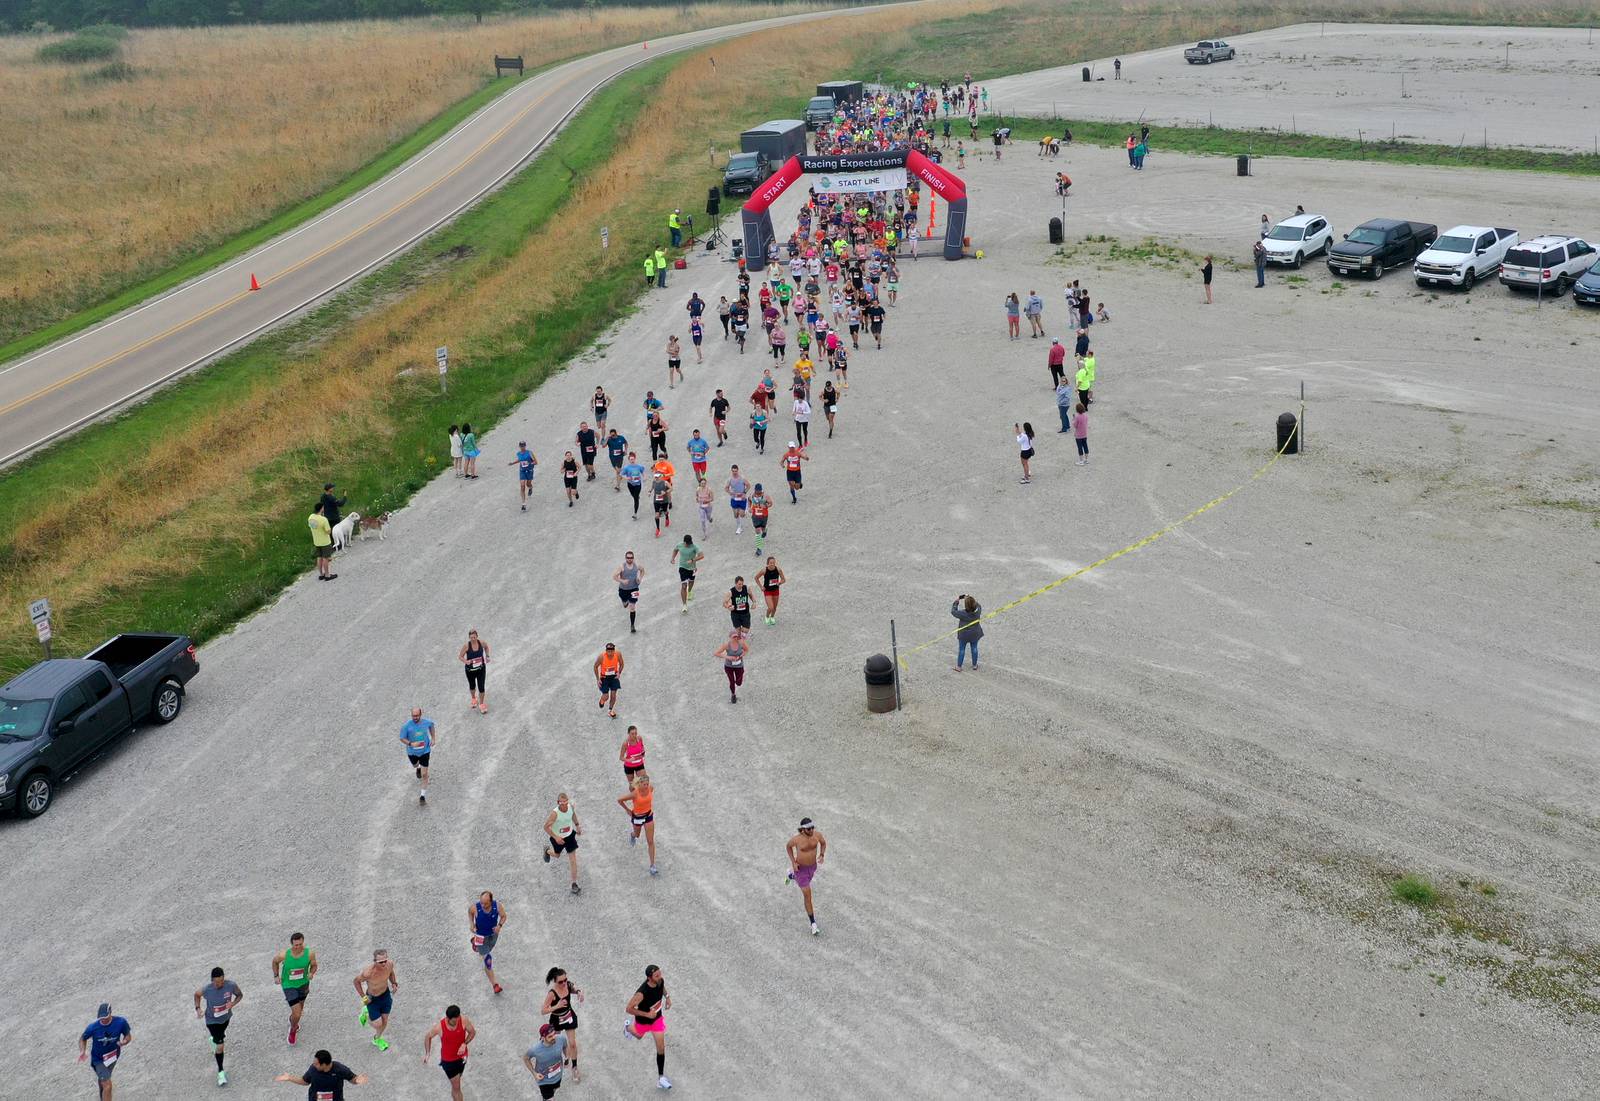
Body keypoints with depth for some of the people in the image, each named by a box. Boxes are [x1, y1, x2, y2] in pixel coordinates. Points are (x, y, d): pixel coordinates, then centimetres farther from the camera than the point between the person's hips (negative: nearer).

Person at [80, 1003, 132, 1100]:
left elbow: (128, 1036, -7)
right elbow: (83, 1039, -7)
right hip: (98, 1059, -3)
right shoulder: (93, 1027, -26)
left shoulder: (121, 1022, -22)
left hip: (112, 1056, 3)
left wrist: (124, 1042, -31)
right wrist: (82, 1052, -25)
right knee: (107, 1086, -15)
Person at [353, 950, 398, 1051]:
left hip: (386, 994, 4)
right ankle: (366, 1014, 38)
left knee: (385, 1021, 19)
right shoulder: (368, 972, -38)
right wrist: (363, 997, -16)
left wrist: (394, 983, -9)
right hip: (372, 999, -4)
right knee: (378, 1024, 5)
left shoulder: (390, 964, -24)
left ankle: (377, 1039, 50)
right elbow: (357, 981, -17)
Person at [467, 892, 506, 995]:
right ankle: (494, 983, 5)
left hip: (493, 933, 3)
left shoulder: (497, 906, -27)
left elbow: (504, 916, -9)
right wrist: (471, 923, -16)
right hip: (480, 935, -3)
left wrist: (499, 926, -26)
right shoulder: (475, 907, -29)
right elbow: (470, 911, -4)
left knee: (488, 949, 34)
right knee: (487, 959, -5)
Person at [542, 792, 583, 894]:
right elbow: (546, 827, -26)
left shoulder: (571, 806, -20)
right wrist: (556, 837, -31)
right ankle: (547, 850, 63)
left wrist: (577, 825, 12)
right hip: (557, 837, -3)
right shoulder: (555, 813, -35)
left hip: (570, 834, 3)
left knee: (573, 860, 1)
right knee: (557, 855, 26)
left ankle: (574, 885, 10)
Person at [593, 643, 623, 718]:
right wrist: (597, 679, -9)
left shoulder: (618, 655, -22)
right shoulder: (602, 657, -28)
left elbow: (621, 664, 0)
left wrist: (619, 673, -12)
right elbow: (595, 667, -11)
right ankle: (602, 700, 36)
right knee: (606, 697, -2)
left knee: (613, 694, 0)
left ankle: (611, 710, 23)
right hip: (604, 677, -2)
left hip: (614, 676, 2)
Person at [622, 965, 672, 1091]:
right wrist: (647, 1014, -34)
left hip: (657, 1017, 3)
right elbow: (629, 1009, -32)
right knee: (639, 1036, 31)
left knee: (661, 1048, 2)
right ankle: (629, 1027, 66)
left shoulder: (661, 980, -24)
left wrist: (667, 997, -5)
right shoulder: (642, 993, -42)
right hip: (643, 1020, -3)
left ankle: (662, 1078, 14)